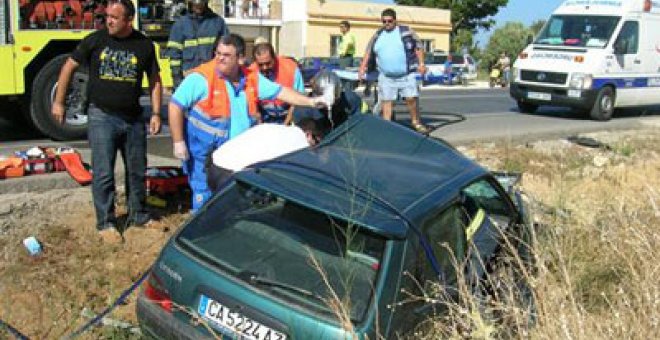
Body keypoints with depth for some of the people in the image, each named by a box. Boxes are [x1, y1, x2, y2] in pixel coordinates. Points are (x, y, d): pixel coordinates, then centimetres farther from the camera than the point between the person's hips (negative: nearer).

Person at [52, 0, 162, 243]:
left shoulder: (144, 45, 0)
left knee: (137, 171, 12)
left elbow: (155, 80, 7)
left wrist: (156, 113, 0)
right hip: (102, 116, -2)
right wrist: (58, 102, 2)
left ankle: (137, 214, 29)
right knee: (103, 173, -3)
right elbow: (69, 66, 3)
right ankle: (106, 223, 9)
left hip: (133, 118, 3)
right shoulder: (95, 40, -5)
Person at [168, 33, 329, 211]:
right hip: (204, 153, -5)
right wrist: (178, 142, -15)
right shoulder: (202, 77, -15)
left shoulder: (252, 78, 3)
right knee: (204, 197, -1)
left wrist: (310, 101, 1)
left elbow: (279, 91, 9)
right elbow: (176, 105, -13)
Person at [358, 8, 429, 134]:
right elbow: (368, 52, 14)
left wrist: (421, 64, -6)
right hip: (386, 76, 3)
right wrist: (362, 68, 5)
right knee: (386, 101, 3)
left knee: (411, 99, -8)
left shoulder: (406, 31, 2)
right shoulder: (377, 36, 11)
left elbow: (418, 48, 3)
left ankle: (416, 122, 8)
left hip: (407, 75, -3)